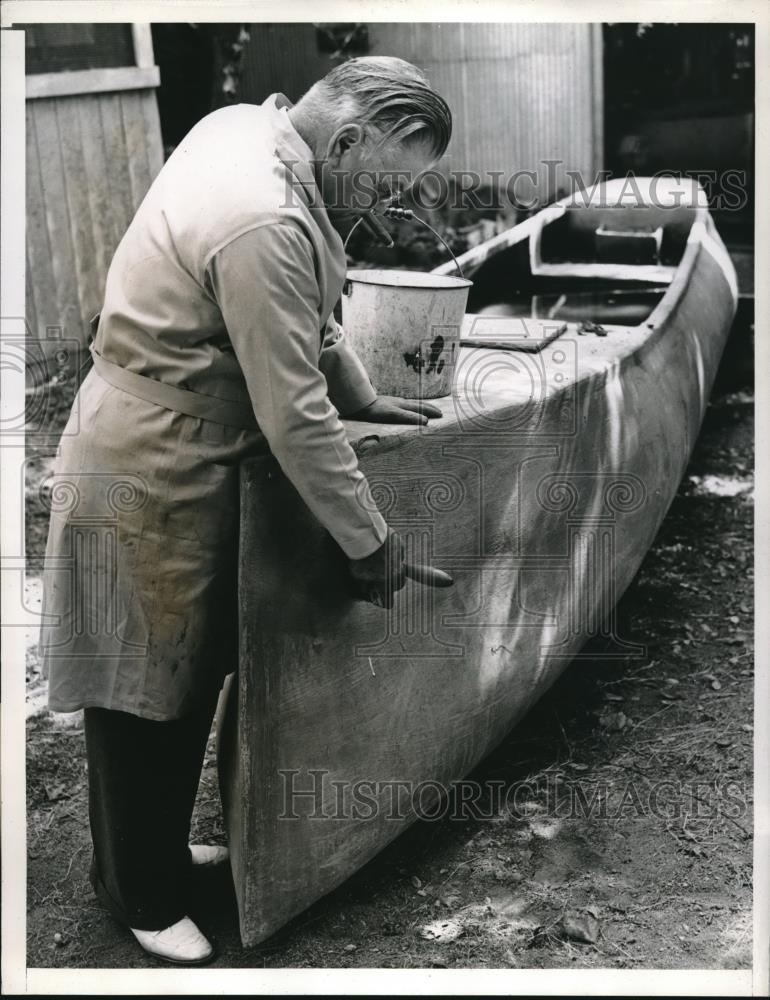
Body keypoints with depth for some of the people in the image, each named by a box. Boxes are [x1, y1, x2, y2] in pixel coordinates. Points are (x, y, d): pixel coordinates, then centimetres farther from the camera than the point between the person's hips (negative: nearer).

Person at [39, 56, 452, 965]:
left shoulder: (247, 131, 3)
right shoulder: (264, 223, -28)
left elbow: (309, 315, 16)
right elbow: (295, 415, -25)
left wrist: (366, 398, 17)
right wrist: (369, 540, -15)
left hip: (170, 457, 10)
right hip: (151, 481, -10)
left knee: (185, 679, 21)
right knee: (146, 699, 7)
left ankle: (155, 847, 40)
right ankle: (142, 896, 26)